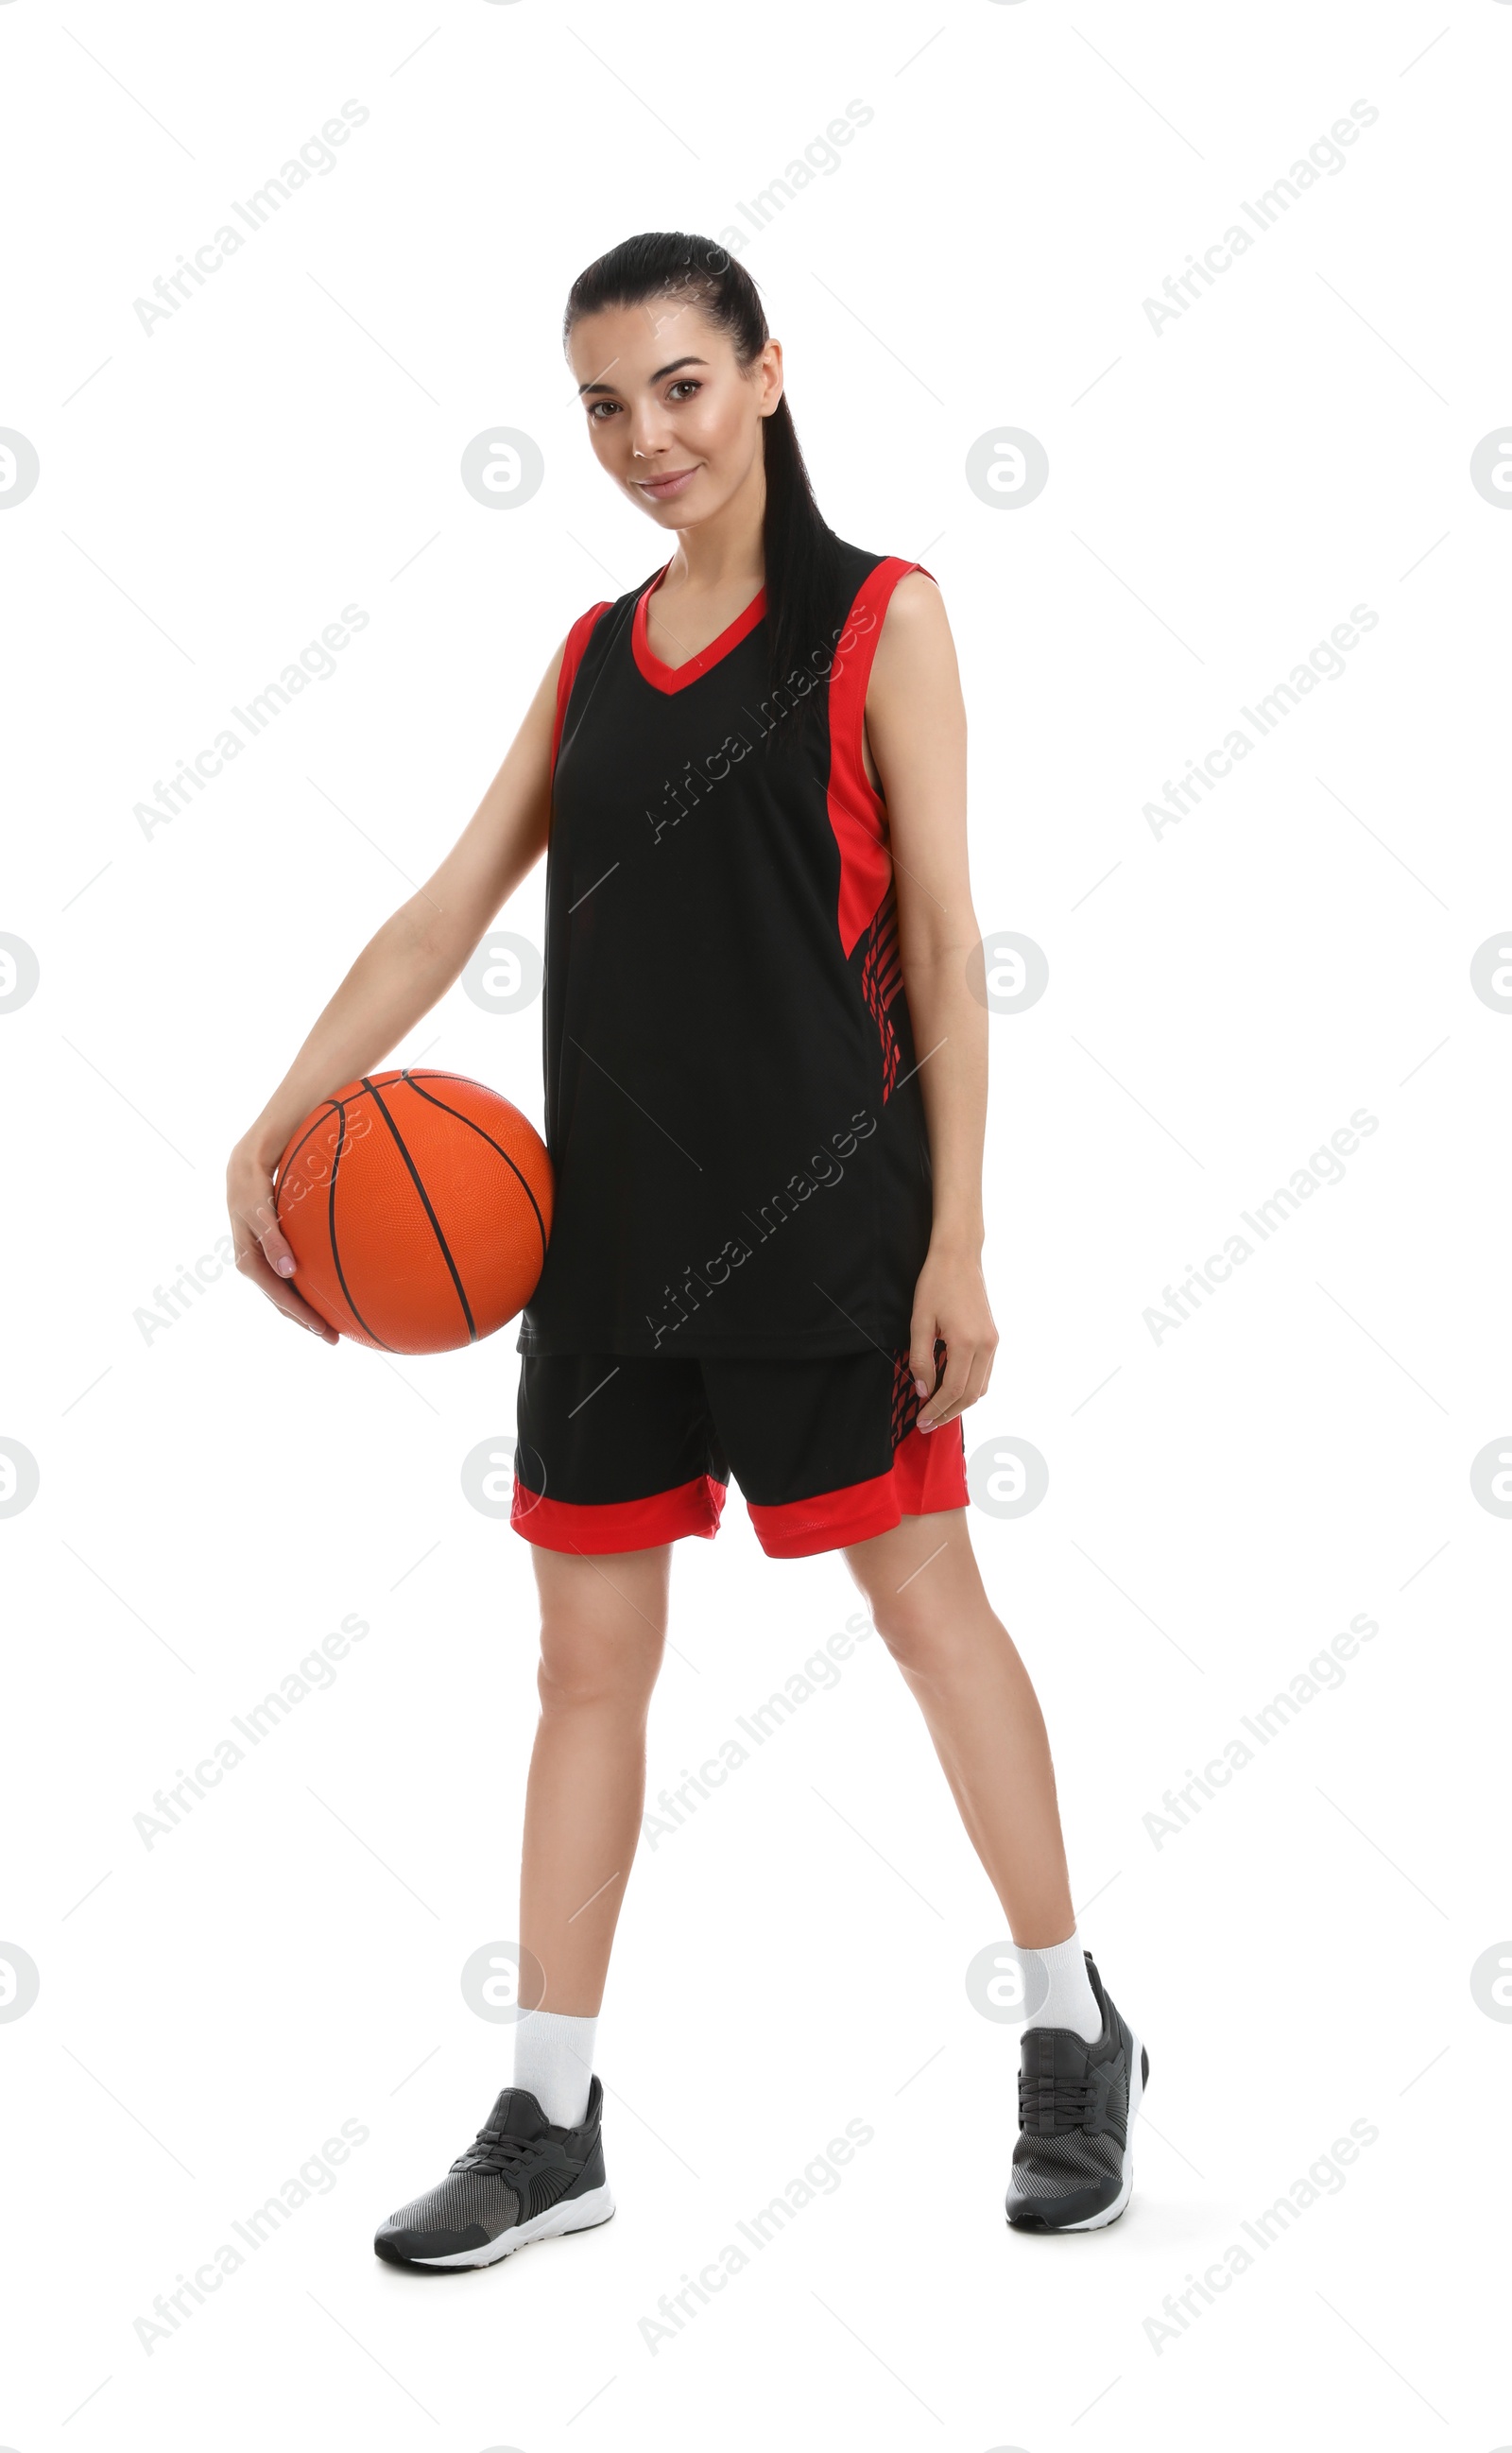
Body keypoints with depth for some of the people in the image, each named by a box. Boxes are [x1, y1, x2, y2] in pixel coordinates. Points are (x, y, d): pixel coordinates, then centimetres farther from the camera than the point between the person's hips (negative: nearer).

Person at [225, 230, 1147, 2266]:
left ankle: (1075, 2033, 23)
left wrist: (957, 1241, -11)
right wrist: (275, 1127, -1)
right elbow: (448, 913, 10)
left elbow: (942, 941, -6)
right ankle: (551, 2124, 18)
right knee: (587, 1653, 8)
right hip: (612, 1222, 5)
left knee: (926, 1602, 4)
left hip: (820, 1217, -5)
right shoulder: (595, 652, 12)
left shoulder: (879, 617, -3)